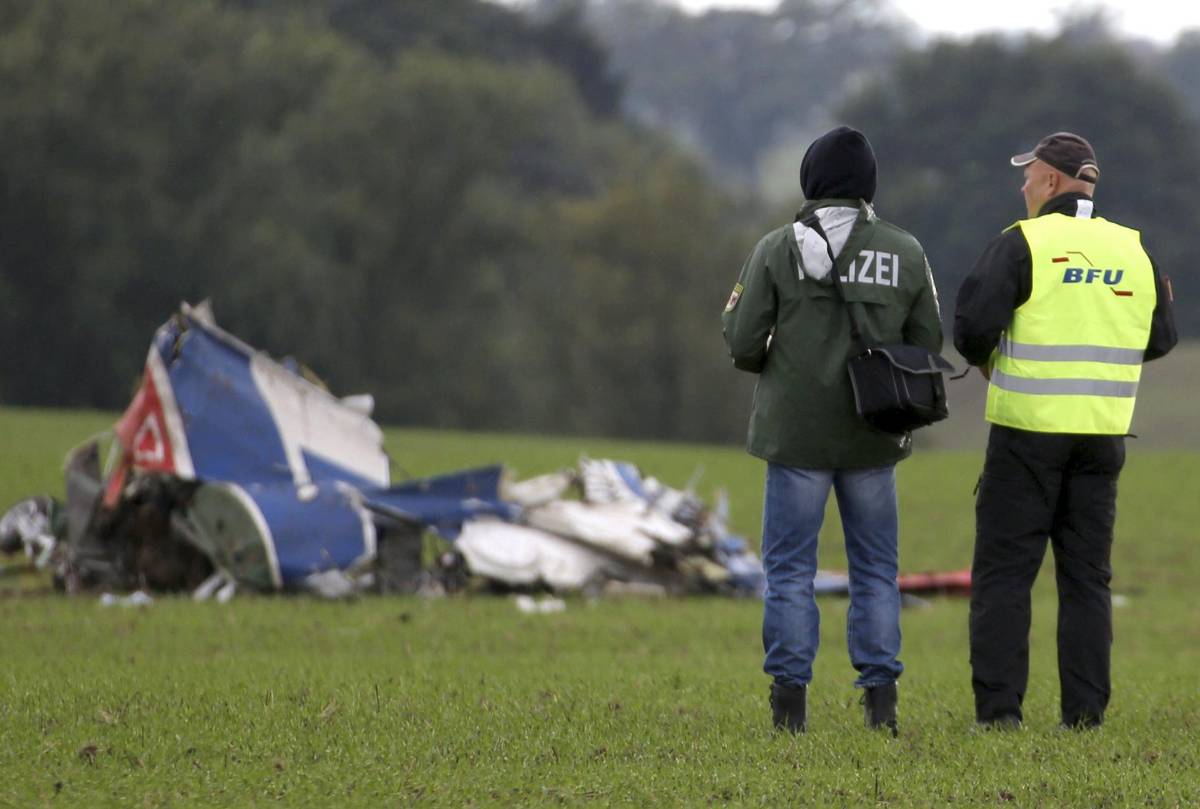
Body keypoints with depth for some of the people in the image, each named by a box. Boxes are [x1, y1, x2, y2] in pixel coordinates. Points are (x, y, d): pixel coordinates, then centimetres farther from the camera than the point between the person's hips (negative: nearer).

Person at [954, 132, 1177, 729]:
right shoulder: (1132, 250, 7)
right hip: (1102, 432, 4)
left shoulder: (1023, 244, -8)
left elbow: (974, 322, -15)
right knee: (1086, 575, 9)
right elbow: (1159, 338, 11)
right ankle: (1085, 714, 5)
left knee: (1004, 570, 1)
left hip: (1029, 431, -4)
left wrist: (984, 360, 5)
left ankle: (999, 709, -4)